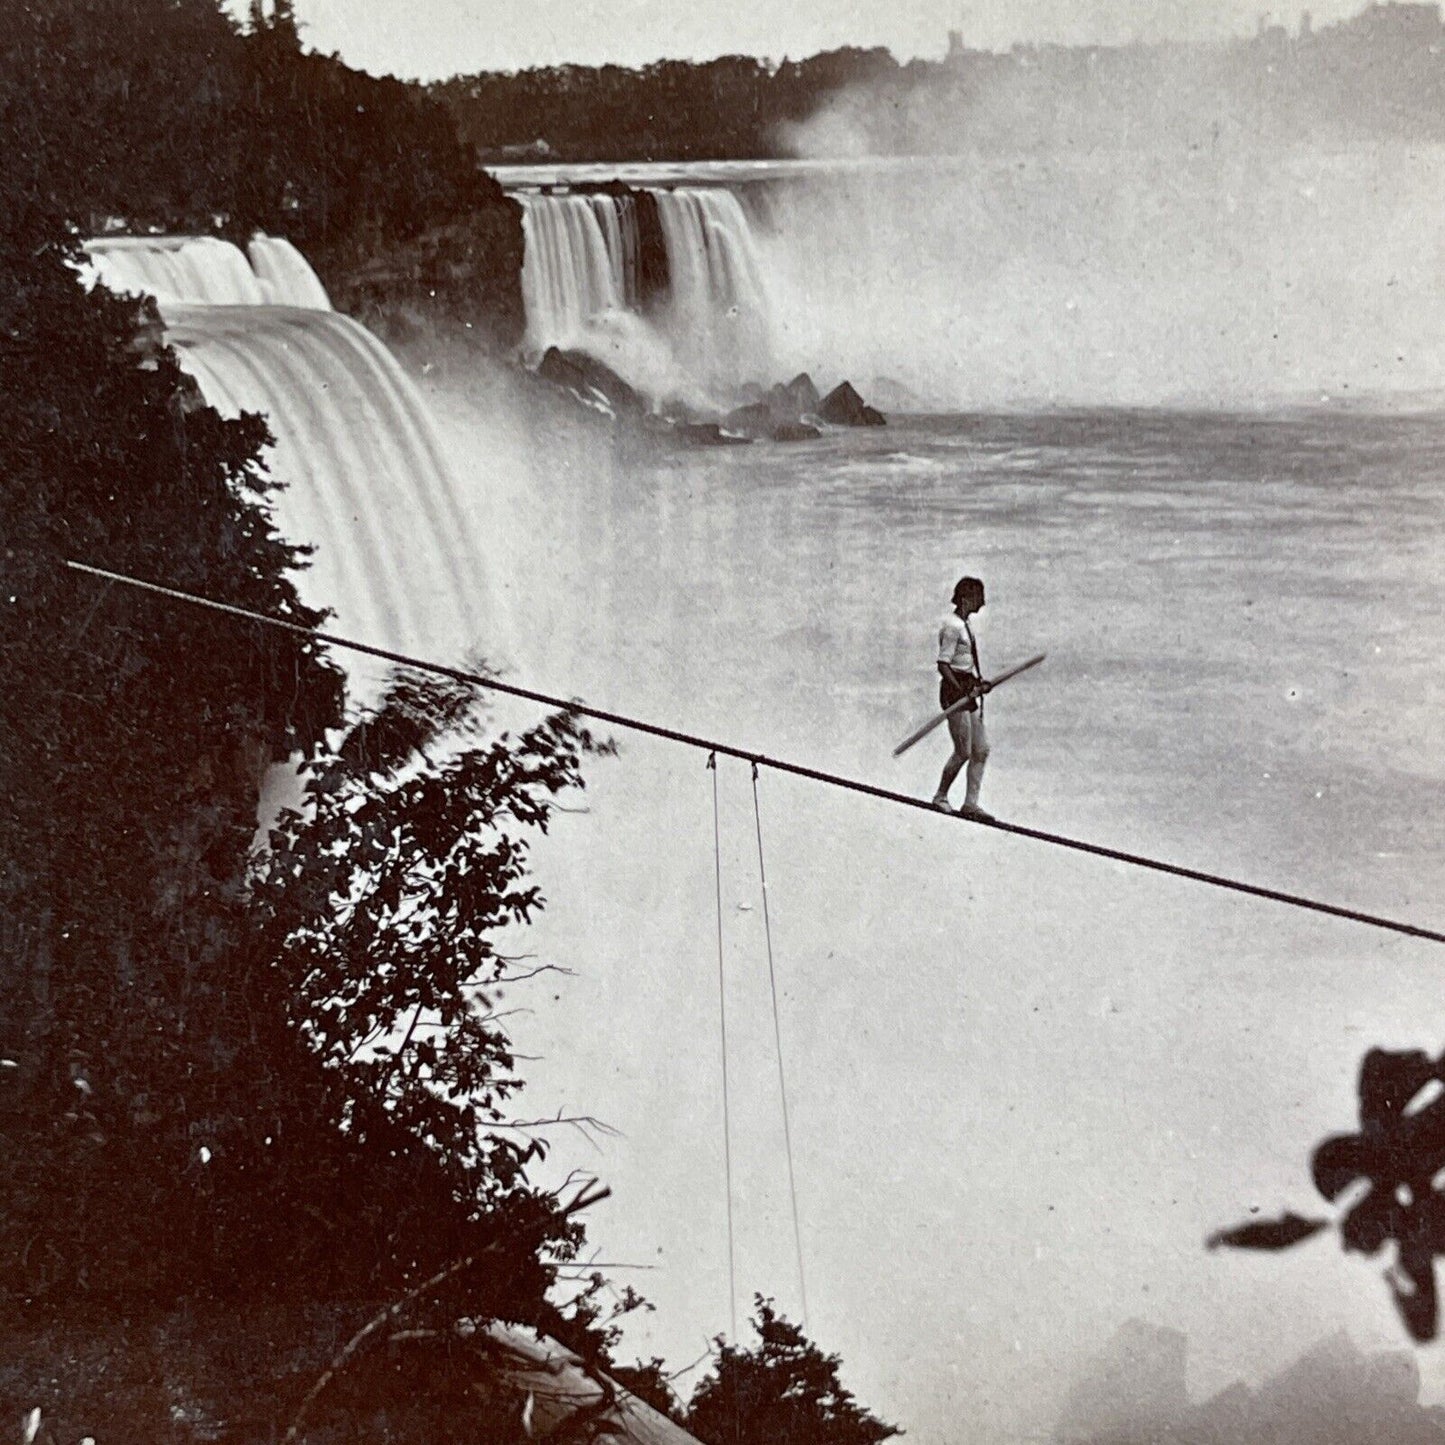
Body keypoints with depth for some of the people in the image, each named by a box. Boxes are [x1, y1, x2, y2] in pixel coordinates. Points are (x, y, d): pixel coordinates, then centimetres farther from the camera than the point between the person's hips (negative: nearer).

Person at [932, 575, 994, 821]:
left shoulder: (964, 625, 15)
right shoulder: (953, 627, -15)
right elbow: (943, 665, -20)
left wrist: (978, 683, 10)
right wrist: (963, 692, -23)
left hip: (968, 692, 10)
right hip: (954, 691, -10)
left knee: (981, 750, 6)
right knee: (963, 751, -6)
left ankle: (970, 803, 10)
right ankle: (941, 796, 11)